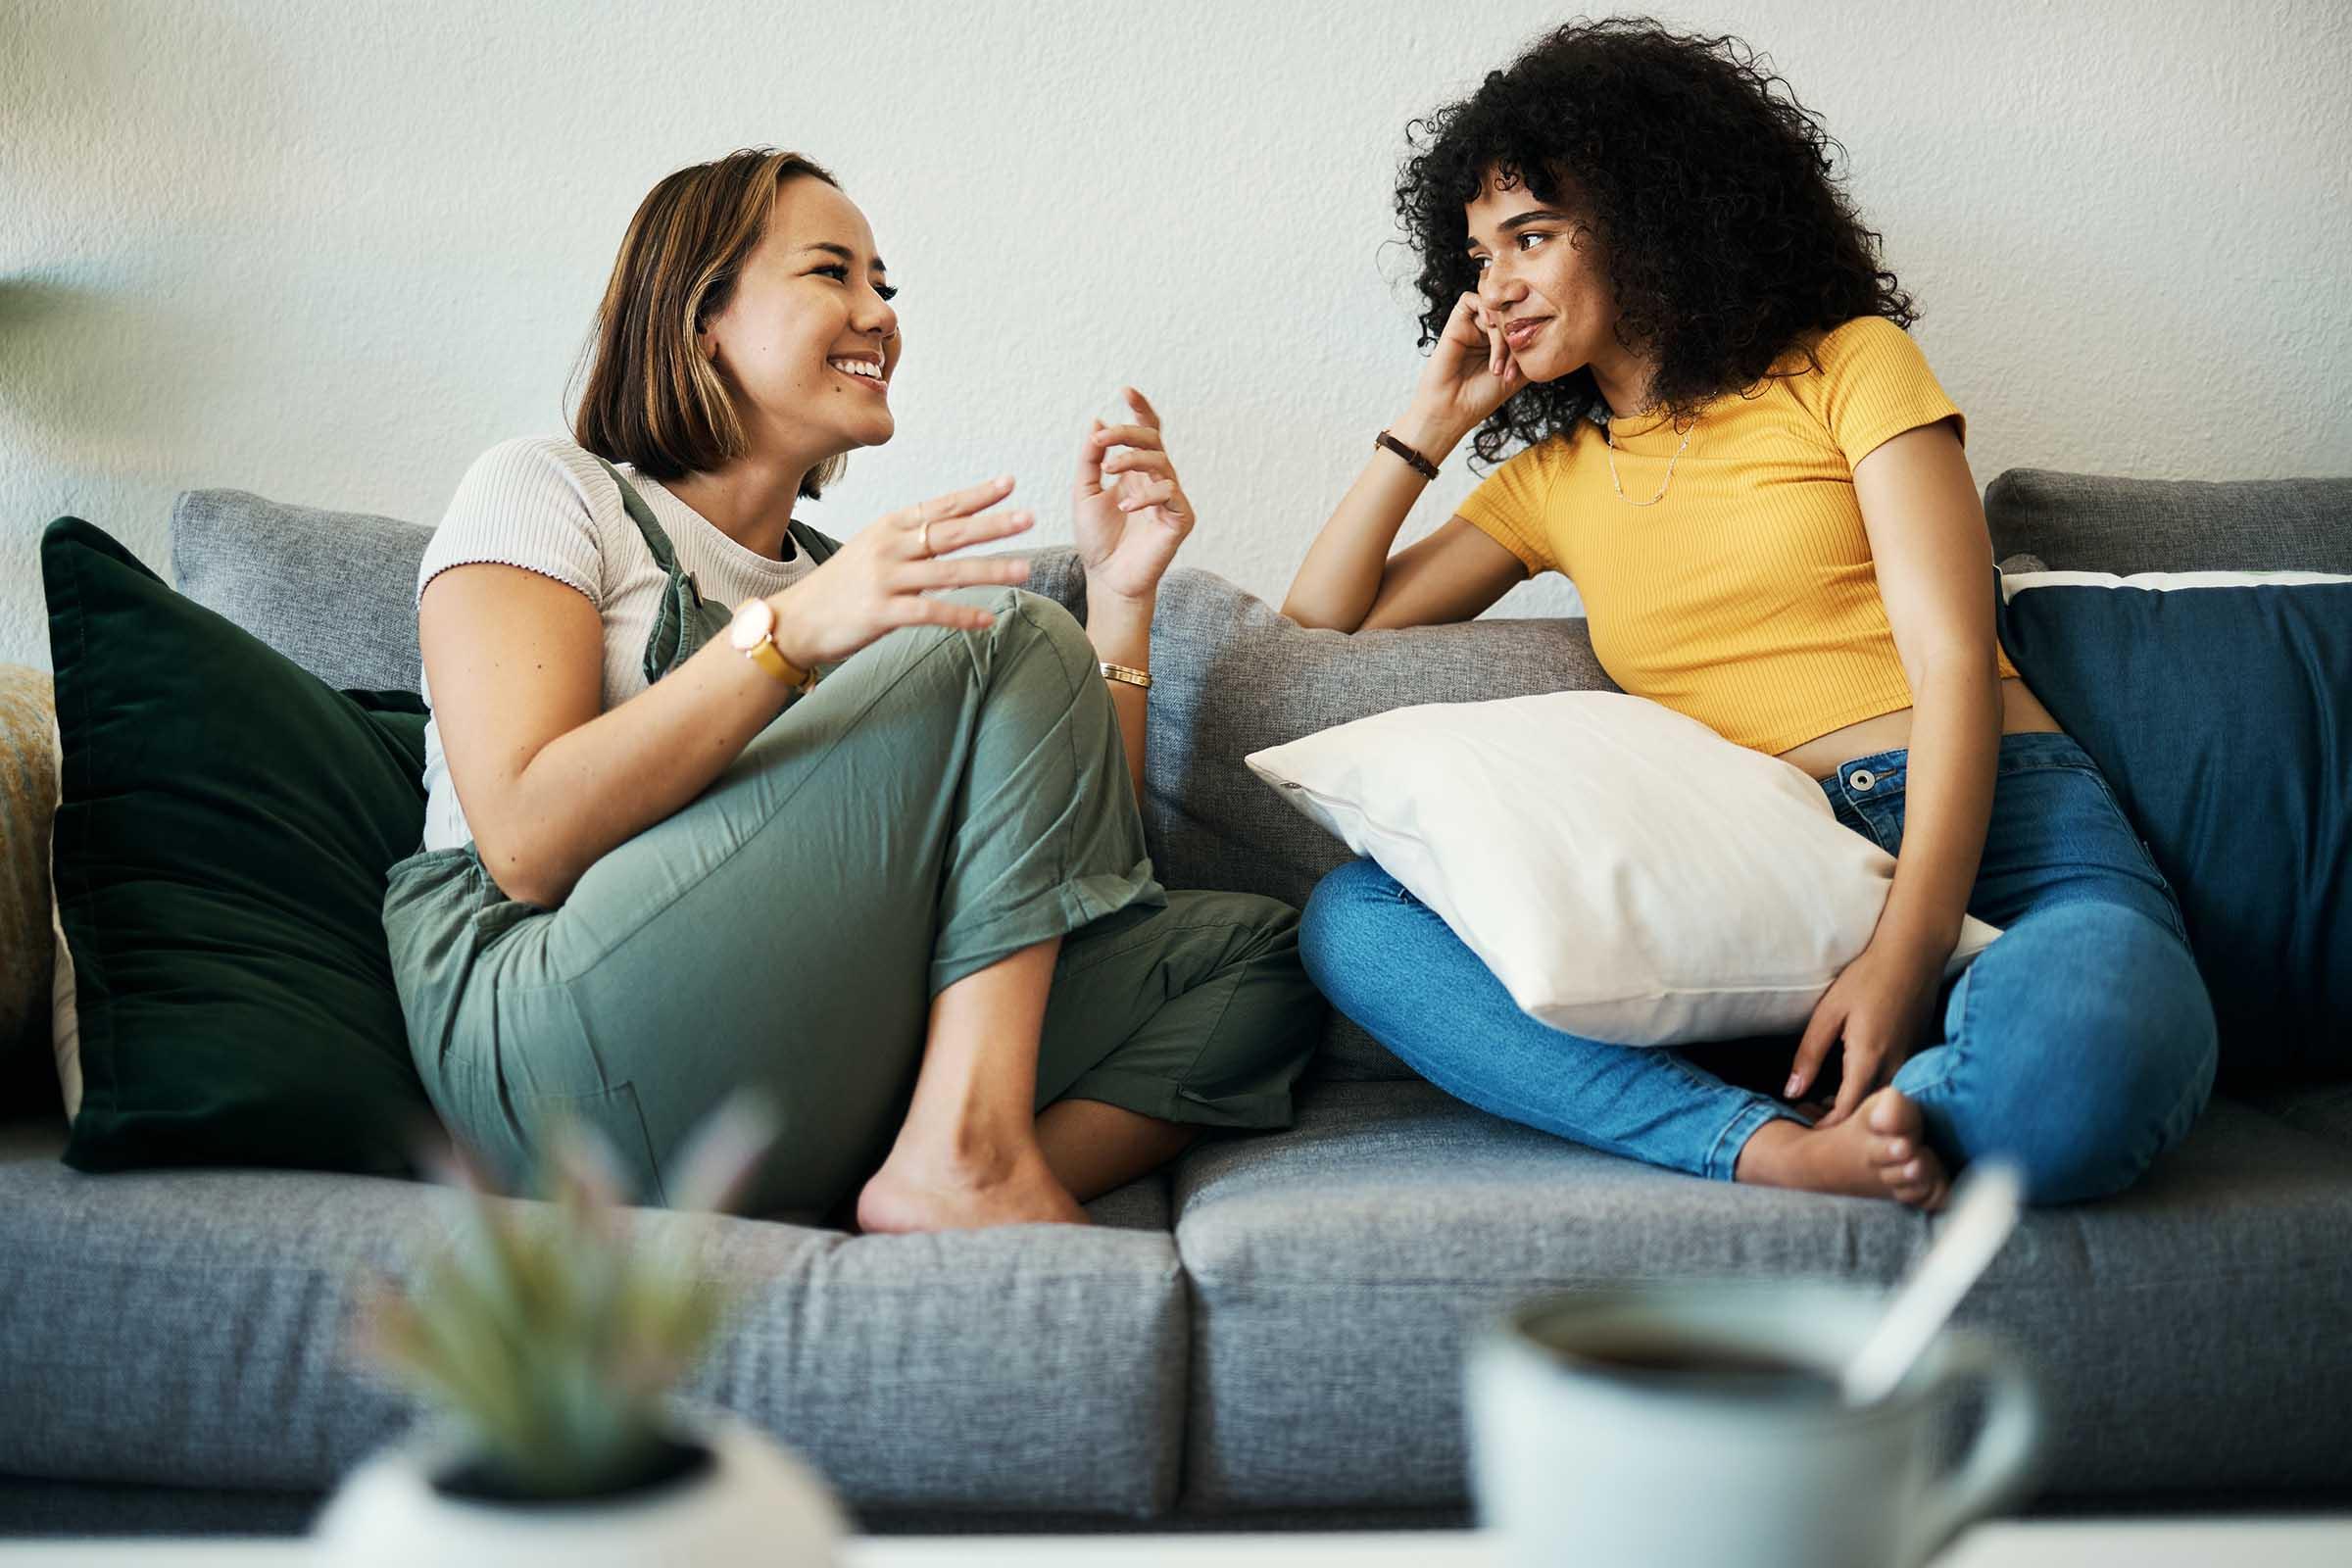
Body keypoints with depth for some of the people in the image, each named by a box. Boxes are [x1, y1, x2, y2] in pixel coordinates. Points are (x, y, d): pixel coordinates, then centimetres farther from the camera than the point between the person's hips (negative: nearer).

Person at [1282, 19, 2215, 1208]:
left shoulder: (1849, 367, 10)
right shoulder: (1550, 477, 23)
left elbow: (1954, 663, -2)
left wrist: (1906, 954, -18)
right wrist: (1428, 425, 17)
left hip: (1996, 836, -3)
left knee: (2079, 1061, -41)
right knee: (1349, 919, -21)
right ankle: (1779, 1150, -30)